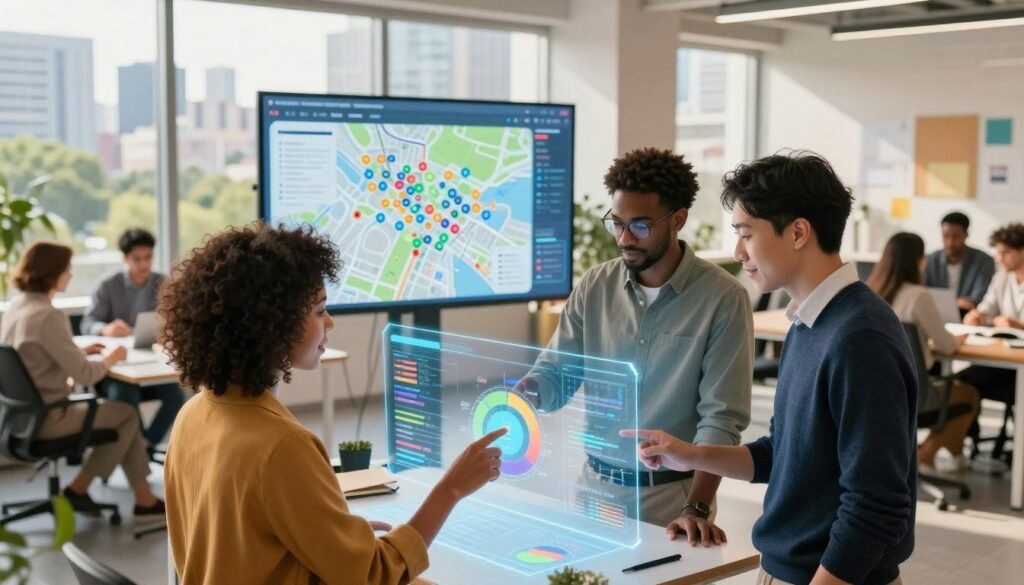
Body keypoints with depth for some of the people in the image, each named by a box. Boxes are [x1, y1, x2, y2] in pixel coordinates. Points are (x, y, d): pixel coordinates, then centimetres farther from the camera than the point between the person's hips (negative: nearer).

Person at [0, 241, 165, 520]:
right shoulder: (48, 316, -22)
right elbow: (85, 375, -21)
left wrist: (79, 351, 12)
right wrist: (110, 359, -2)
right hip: (45, 418, -9)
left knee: (118, 410, 16)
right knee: (127, 415, 7)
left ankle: (144, 500, 13)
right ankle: (78, 489, 13)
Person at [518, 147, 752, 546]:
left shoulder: (723, 298, -13)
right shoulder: (594, 286, 0)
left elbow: (721, 417, -17)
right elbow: (556, 373, 0)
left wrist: (697, 507, -26)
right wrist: (522, 393, -22)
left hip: (672, 493, -4)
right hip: (596, 483, 4)